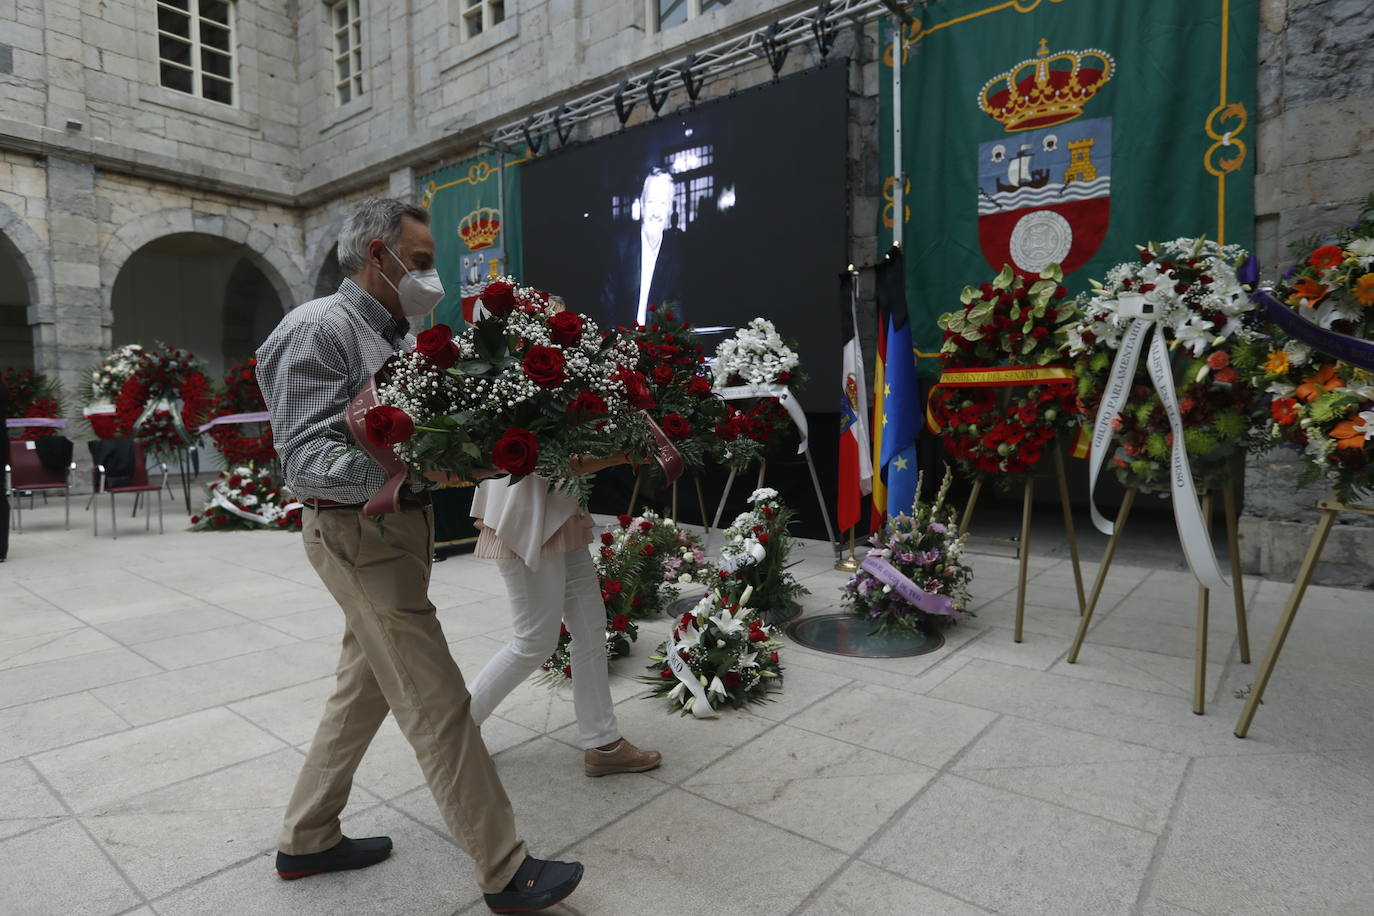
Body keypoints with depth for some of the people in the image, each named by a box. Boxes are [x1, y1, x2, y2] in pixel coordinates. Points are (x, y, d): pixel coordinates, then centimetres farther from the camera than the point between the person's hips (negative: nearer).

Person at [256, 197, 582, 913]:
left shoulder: (396, 333, 14)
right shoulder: (319, 330, -13)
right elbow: (308, 461, -22)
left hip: (398, 530, 10)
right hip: (360, 535, -10)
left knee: (365, 687, 19)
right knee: (437, 705, -5)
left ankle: (307, 839, 37)